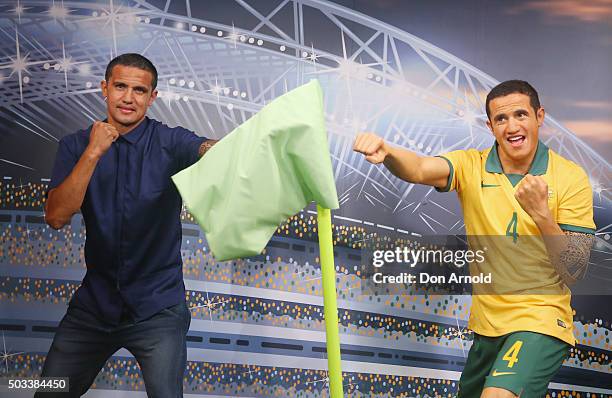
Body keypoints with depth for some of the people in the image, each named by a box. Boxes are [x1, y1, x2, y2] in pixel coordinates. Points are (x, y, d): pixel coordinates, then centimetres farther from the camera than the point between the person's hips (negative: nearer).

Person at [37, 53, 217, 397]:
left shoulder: (169, 142, -7)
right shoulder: (77, 146, 1)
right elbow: (57, 217, -11)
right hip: (94, 303, 3)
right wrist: (93, 153, -21)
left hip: (158, 307, -3)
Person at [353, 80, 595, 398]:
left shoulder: (571, 177, -8)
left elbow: (573, 273, -11)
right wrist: (386, 152, -46)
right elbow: (420, 169, -24)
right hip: (485, 324, 4)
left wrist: (540, 212, -26)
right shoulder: (471, 167, -2)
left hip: (541, 321, -4)